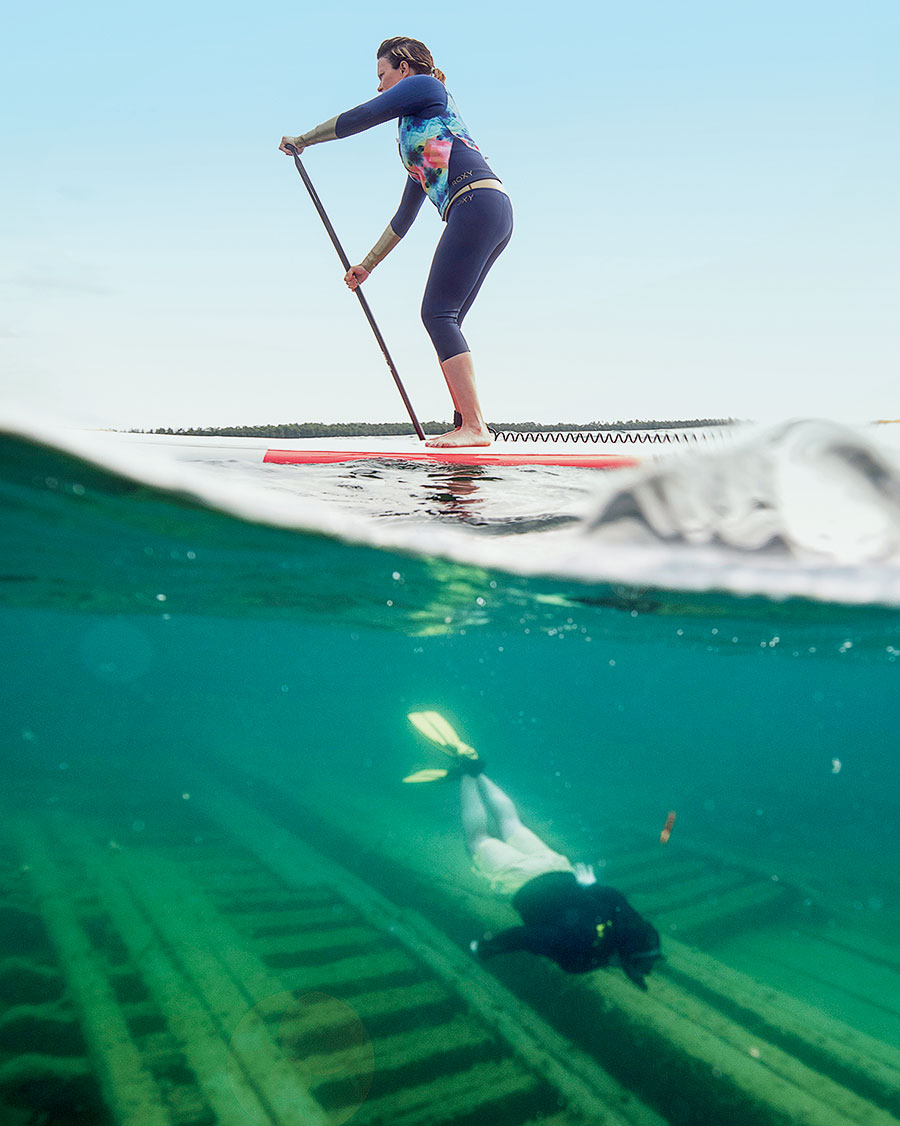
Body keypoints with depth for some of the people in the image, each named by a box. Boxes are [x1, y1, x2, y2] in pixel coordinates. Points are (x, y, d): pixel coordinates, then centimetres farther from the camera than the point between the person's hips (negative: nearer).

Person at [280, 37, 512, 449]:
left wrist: (302, 139, 19)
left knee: (438, 313, -15)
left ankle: (475, 426, -22)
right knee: (443, 321, 5)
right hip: (491, 216, 9)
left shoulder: (425, 85, 9)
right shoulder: (415, 136, 33)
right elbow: (405, 215, 34)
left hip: (478, 203, -9)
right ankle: (464, 426, 0)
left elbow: (359, 117, 5)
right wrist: (367, 265, 36)